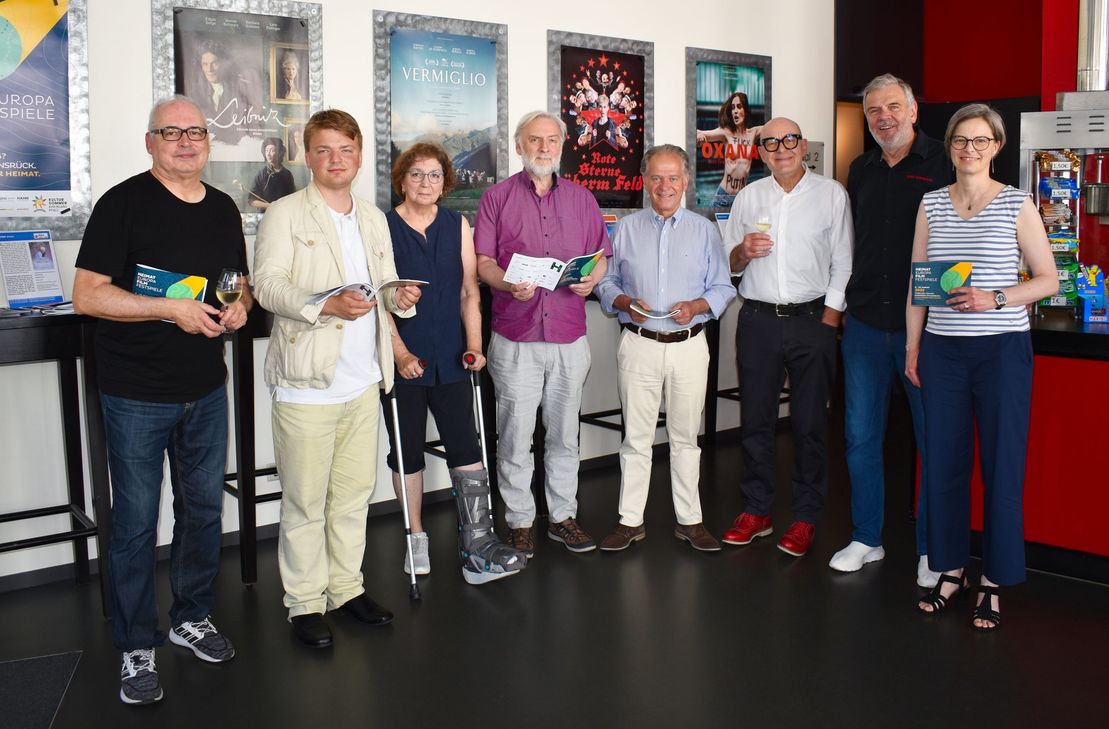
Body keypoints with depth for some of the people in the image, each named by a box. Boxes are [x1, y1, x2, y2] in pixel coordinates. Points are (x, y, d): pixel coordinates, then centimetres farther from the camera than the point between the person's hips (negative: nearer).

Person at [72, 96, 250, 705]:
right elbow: (86, 295, -15)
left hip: (206, 390, 6)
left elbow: (240, 282, 20)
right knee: (136, 522, 4)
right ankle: (136, 648, 19)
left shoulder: (223, 209, 8)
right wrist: (171, 309, -23)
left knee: (204, 509, 16)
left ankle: (192, 619, 35)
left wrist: (240, 306, -3)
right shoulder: (123, 203, -10)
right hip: (136, 396, -5)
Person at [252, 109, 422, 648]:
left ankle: (346, 587, 27)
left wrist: (400, 295, -1)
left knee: (354, 493, 13)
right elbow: (268, 285, -12)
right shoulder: (284, 215, -2)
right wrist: (325, 304, -28)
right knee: (305, 501, 0)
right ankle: (304, 603, 13)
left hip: (364, 381, 6)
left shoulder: (374, 219, 17)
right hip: (307, 381, -6)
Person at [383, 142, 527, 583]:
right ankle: (417, 539, 23)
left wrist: (474, 346, -3)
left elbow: (469, 291, 8)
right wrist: (400, 354, -14)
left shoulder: (457, 226, 9)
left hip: (451, 360, 2)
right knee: (408, 451, 8)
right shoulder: (383, 228, -2)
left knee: (466, 449, -4)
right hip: (403, 361, -2)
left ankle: (479, 550, -3)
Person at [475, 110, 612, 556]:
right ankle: (520, 522, 13)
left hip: (570, 336, 3)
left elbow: (602, 255, 15)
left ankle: (563, 516, 22)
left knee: (565, 434, 11)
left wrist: (591, 280, -7)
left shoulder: (581, 199, 13)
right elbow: (482, 262, 0)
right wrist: (509, 284, -20)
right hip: (516, 338, -2)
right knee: (515, 436, 1)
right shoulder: (497, 197, 5)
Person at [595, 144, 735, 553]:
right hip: (638, 346, 0)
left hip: (689, 346, 0)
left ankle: (689, 520, 19)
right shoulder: (627, 229, 7)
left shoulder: (704, 230, 7)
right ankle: (631, 520, 13)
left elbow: (722, 286, 6)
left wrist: (697, 306, -13)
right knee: (636, 437, 4)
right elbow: (606, 282, 9)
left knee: (686, 437, 8)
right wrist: (625, 302, -10)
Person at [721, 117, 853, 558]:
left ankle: (806, 518, 13)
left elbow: (842, 264, 1)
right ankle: (756, 512, 17)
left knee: (809, 425, 3)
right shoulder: (748, 197, 11)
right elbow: (729, 264, 13)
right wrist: (743, 252, -10)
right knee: (755, 421, 6)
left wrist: (828, 320, -8)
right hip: (758, 321, 2)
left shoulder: (831, 194, 4)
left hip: (812, 321, -2)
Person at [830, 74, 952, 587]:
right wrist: (846, 303, 14)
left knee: (934, 438, 4)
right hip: (865, 325, 5)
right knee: (860, 436, 10)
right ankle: (867, 539, 24)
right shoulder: (861, 171, 12)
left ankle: (933, 550, 17)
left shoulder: (941, 163, -4)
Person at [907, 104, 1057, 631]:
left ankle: (994, 583, 13)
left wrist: (994, 299, -14)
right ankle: (951, 571, 21)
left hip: (1002, 349, -3)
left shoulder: (1017, 204, 0)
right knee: (942, 463, 6)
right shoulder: (931, 204, 9)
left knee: (1002, 466, 1)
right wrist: (912, 349, 7)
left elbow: (1048, 280, 2)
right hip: (941, 350, 3)